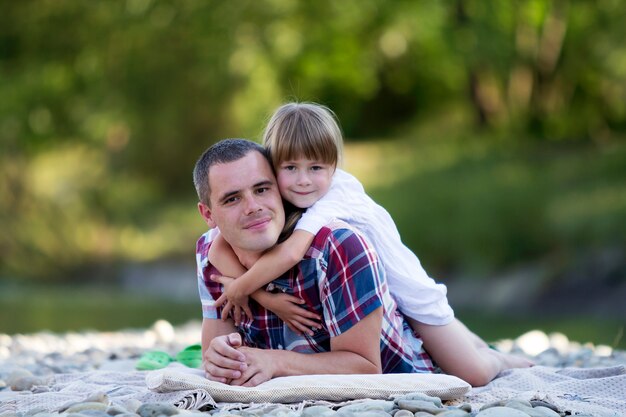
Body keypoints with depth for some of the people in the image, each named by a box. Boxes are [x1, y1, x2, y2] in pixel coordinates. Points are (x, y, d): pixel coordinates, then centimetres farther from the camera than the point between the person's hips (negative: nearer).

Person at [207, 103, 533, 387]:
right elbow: (219, 250, -28)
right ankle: (465, 342, 45)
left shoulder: (339, 189, -35)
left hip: (405, 291, -6)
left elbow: (290, 252, -48)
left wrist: (240, 289, -36)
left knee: (473, 376, -4)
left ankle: (498, 359, 28)